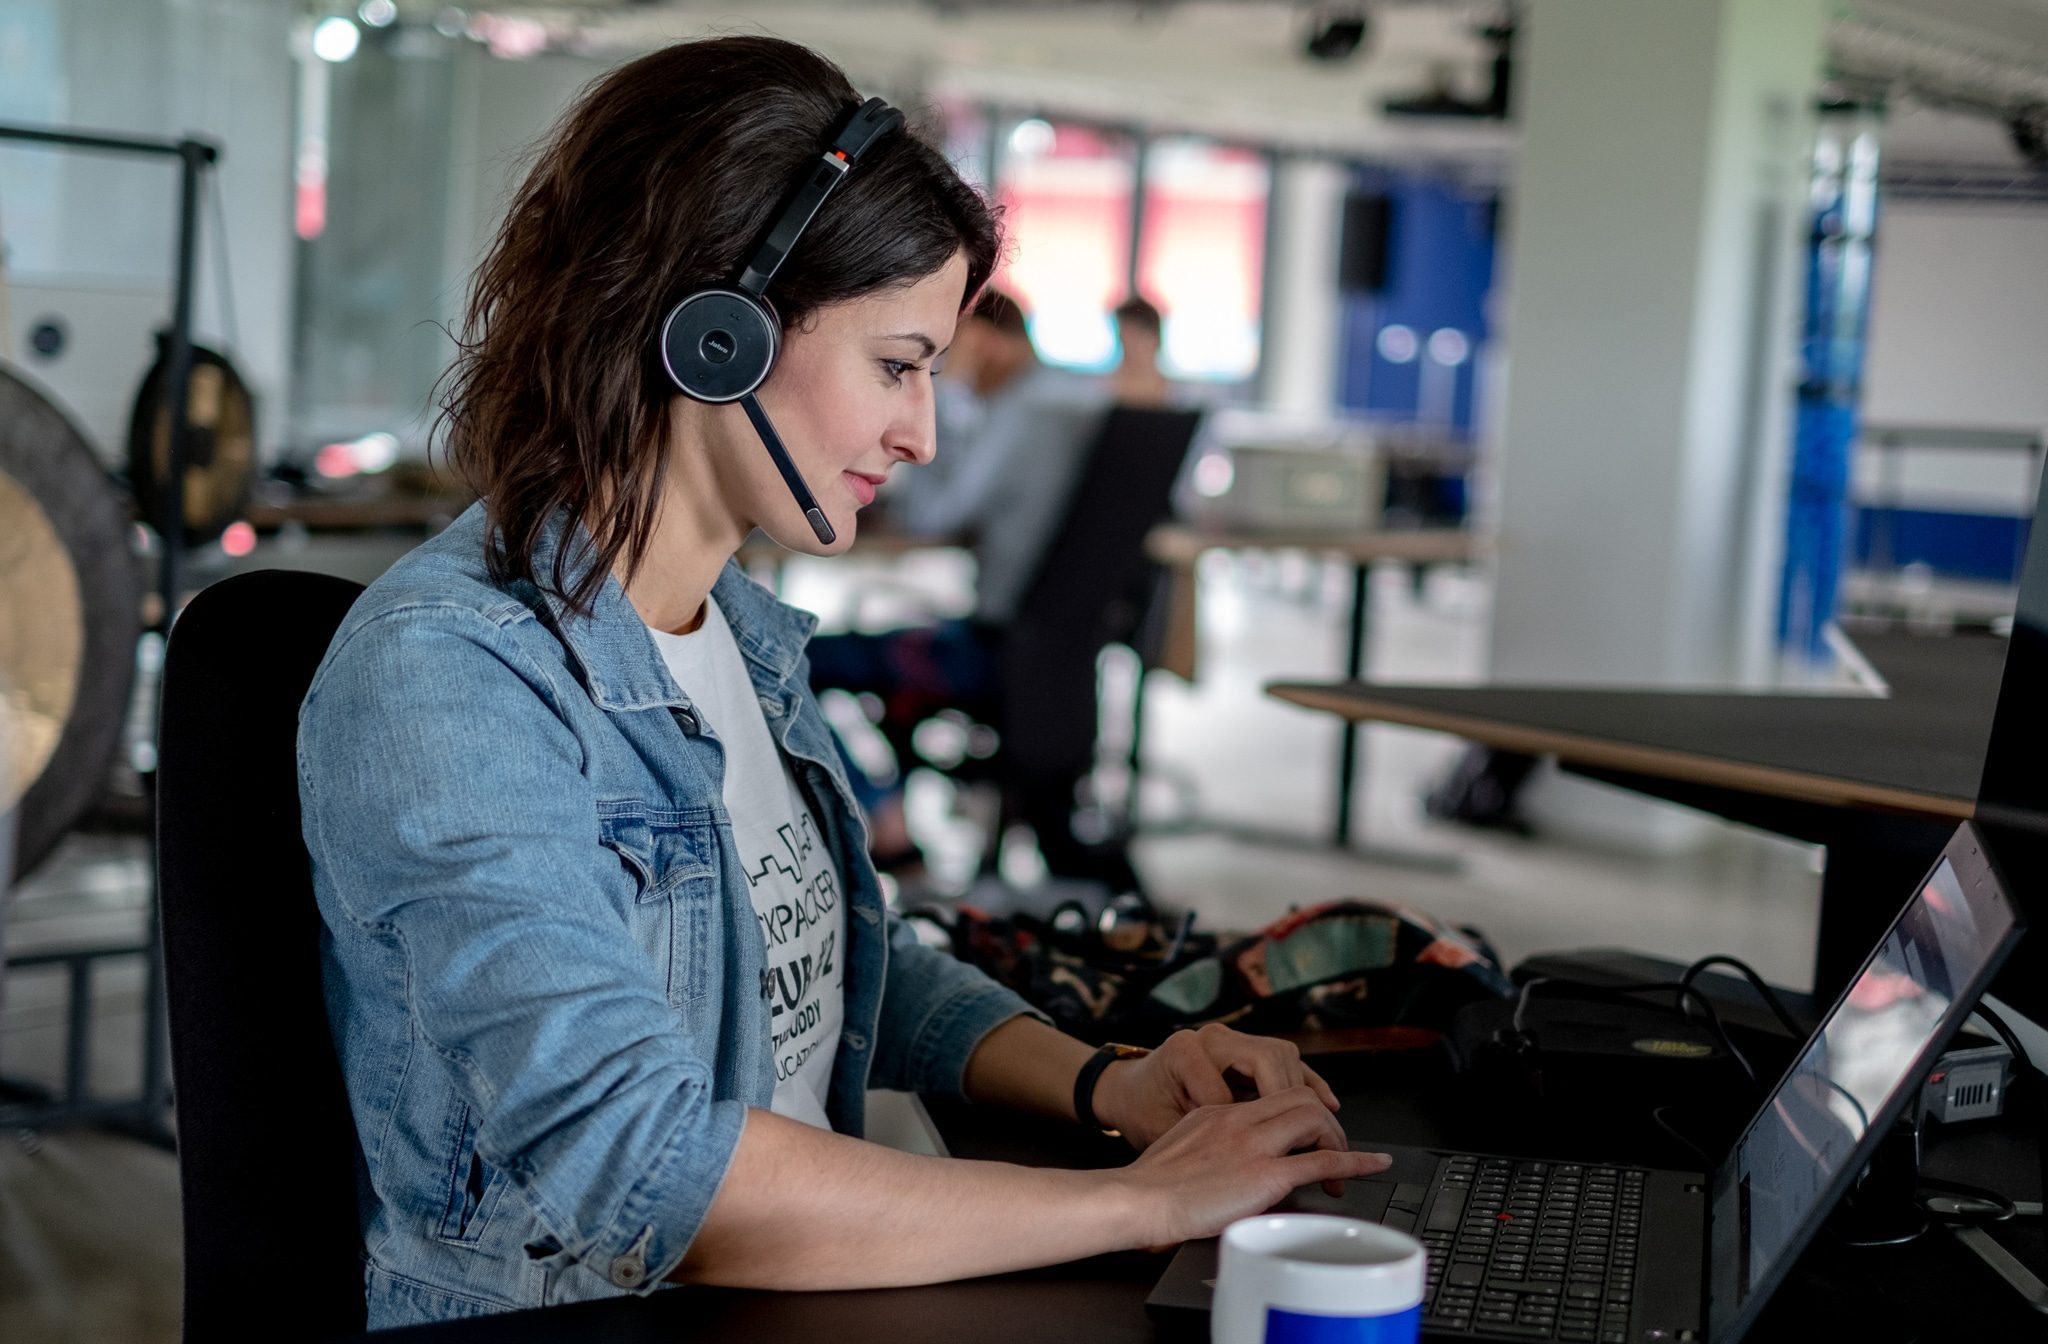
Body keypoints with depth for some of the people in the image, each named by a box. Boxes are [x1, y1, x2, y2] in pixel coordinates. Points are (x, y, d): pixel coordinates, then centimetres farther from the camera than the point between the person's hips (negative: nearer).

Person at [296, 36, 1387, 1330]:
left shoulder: (746, 628, 8)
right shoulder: (444, 676, -17)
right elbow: (636, 1175, -27)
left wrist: (1103, 1083, 4)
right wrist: (1143, 1200, -21)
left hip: (790, 1300, 7)